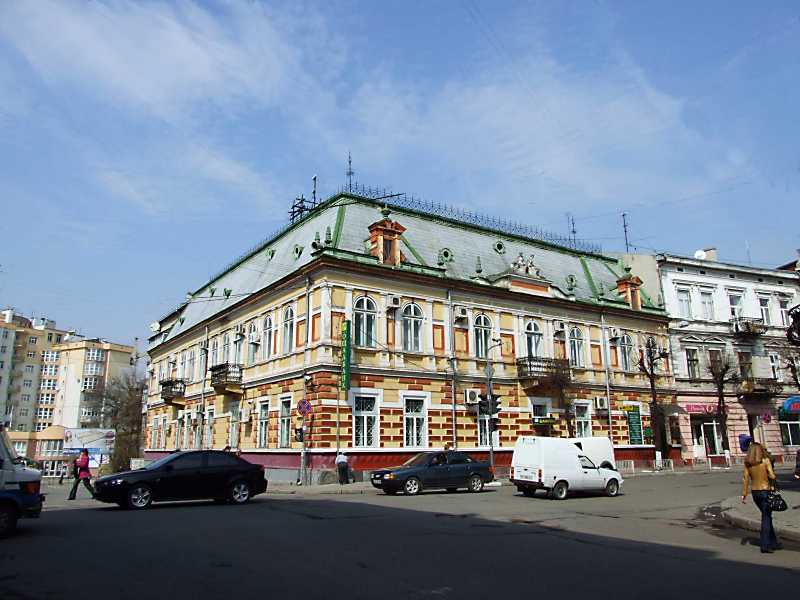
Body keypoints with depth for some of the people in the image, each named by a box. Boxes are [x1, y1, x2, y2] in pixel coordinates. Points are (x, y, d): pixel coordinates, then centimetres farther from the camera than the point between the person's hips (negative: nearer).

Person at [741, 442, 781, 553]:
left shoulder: (747, 463, 0)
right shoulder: (765, 461, -10)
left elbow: (745, 479, -2)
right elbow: (772, 476, -17)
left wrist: (744, 494, 1)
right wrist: (766, 475, 5)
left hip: (755, 492, 4)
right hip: (765, 491, -4)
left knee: (766, 516, 18)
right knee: (766, 518, 2)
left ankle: (773, 543, 27)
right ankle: (765, 545, 3)